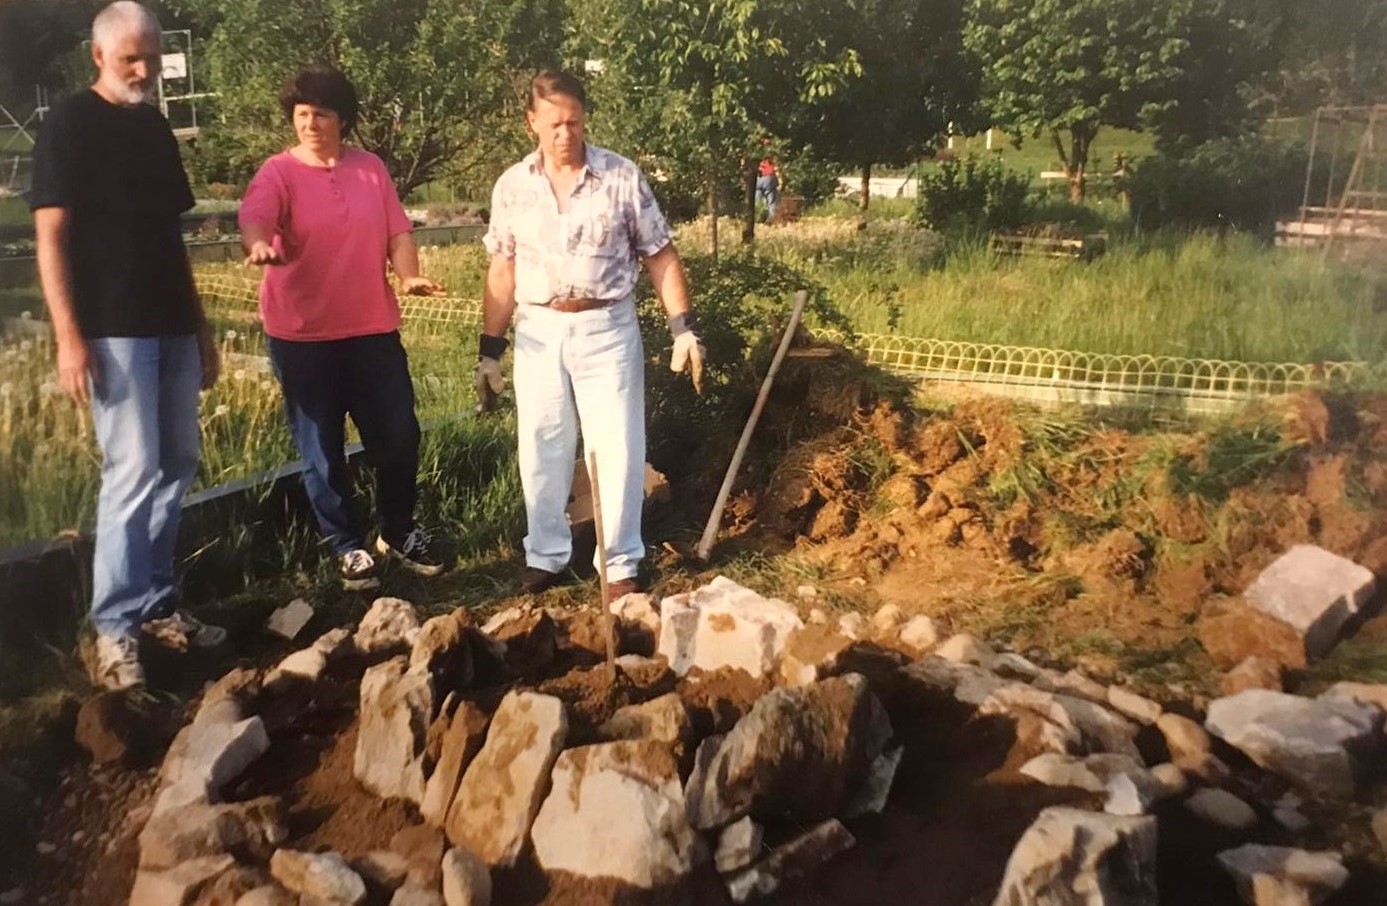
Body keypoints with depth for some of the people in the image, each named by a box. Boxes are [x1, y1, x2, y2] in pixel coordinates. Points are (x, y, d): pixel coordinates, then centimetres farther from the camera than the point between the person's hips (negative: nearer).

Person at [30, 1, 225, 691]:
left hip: (171, 326, 7)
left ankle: (157, 606, 20)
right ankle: (115, 628, 1)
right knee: (132, 471, -9)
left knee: (176, 467, 8)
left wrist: (200, 326, 17)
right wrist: (69, 336, -17)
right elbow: (51, 237, -9)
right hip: (113, 329, -7)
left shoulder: (156, 129, 16)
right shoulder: (68, 125, -3)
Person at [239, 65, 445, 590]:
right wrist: (258, 244, -48)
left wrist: (410, 275, -15)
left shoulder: (371, 168, 8)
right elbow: (254, 215, -24)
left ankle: (398, 532, 29)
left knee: (398, 434, 8)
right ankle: (348, 547, 22)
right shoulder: (278, 173, -5)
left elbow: (397, 230, 6)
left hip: (373, 328, 3)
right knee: (321, 448, 6)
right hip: (302, 334, -3)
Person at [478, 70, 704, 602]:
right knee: (541, 451, 10)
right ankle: (545, 558, 25)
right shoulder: (511, 187, 2)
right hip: (538, 332, 2)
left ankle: (621, 565, 13)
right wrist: (490, 349, 6)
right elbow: (502, 273, 7)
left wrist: (684, 327, -9)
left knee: (618, 450, 1)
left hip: (607, 329, -2)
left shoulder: (622, 177, -5)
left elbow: (660, 257, -1)